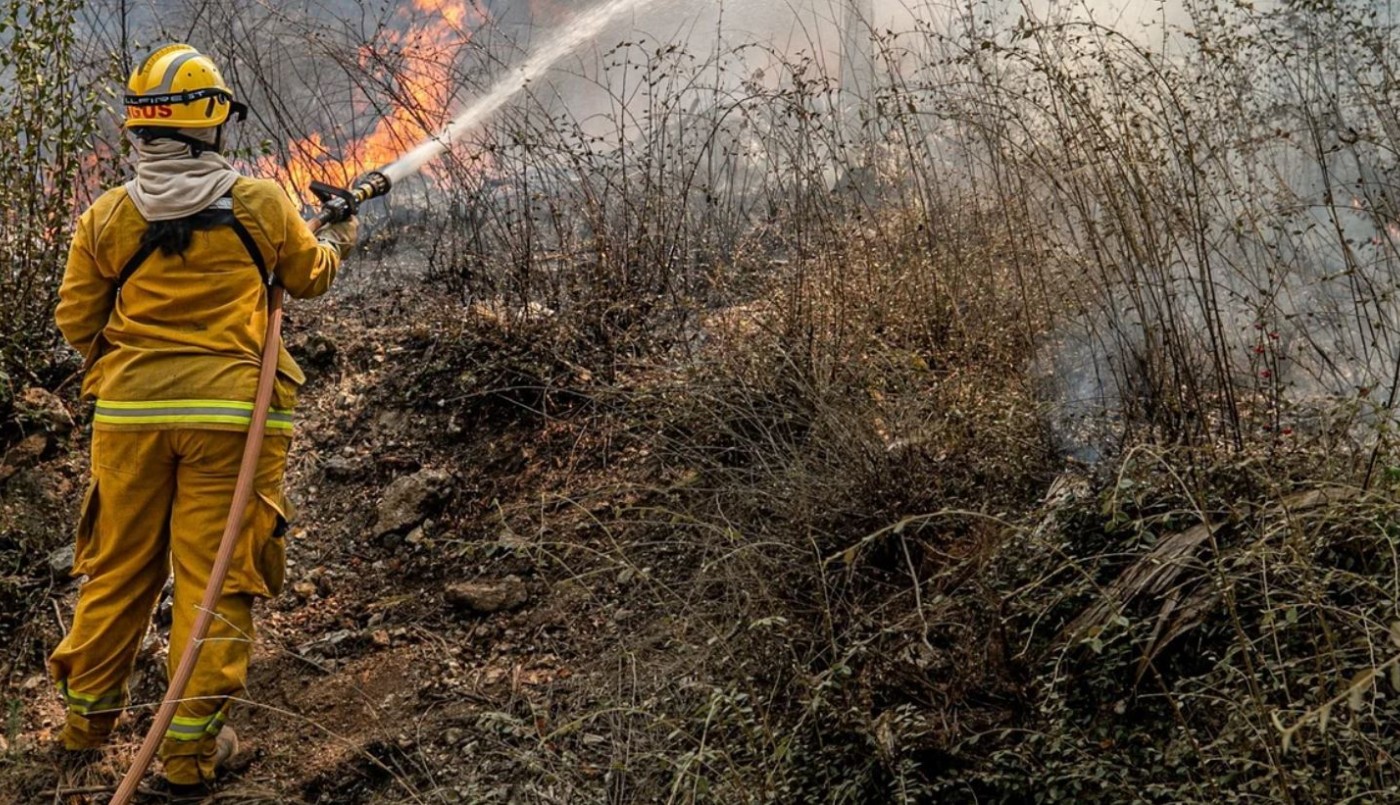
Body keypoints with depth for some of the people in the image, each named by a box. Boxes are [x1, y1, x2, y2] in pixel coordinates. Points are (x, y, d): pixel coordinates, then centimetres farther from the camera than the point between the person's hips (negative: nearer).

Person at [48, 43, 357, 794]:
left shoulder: (106, 216, 0)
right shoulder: (262, 204, -3)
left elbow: (77, 321, 6)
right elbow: (309, 276, 15)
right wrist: (336, 240, 36)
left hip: (130, 411, 2)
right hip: (232, 412, -2)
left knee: (119, 566, 16)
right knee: (215, 575, 4)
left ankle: (87, 712, 30)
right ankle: (192, 742, 8)